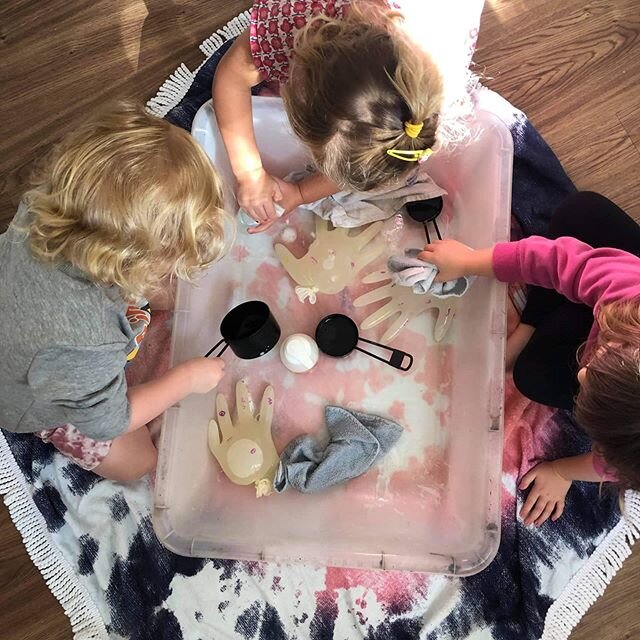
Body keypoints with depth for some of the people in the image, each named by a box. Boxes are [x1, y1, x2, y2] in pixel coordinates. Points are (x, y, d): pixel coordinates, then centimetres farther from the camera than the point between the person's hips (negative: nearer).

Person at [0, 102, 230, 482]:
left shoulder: (44, 208, -34)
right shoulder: (85, 349, -51)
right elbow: (108, 420, -28)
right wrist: (187, 379, -20)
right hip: (39, 406, -5)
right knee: (139, 462, 14)